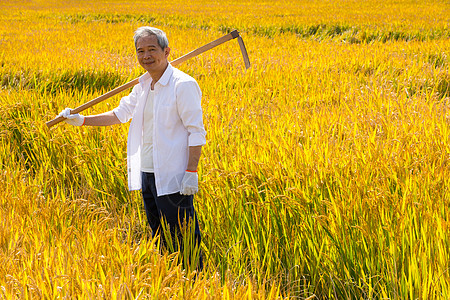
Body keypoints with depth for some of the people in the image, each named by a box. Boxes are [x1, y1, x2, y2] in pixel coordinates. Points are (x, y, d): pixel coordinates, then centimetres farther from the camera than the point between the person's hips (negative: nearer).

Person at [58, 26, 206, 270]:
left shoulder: (183, 85, -12)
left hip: (173, 177, -8)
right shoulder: (143, 85, 12)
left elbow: (196, 131, -13)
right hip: (147, 174, 8)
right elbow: (120, 113, 24)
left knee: (183, 238, -5)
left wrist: (191, 172, -18)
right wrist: (82, 120, 17)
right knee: (159, 236, 15)